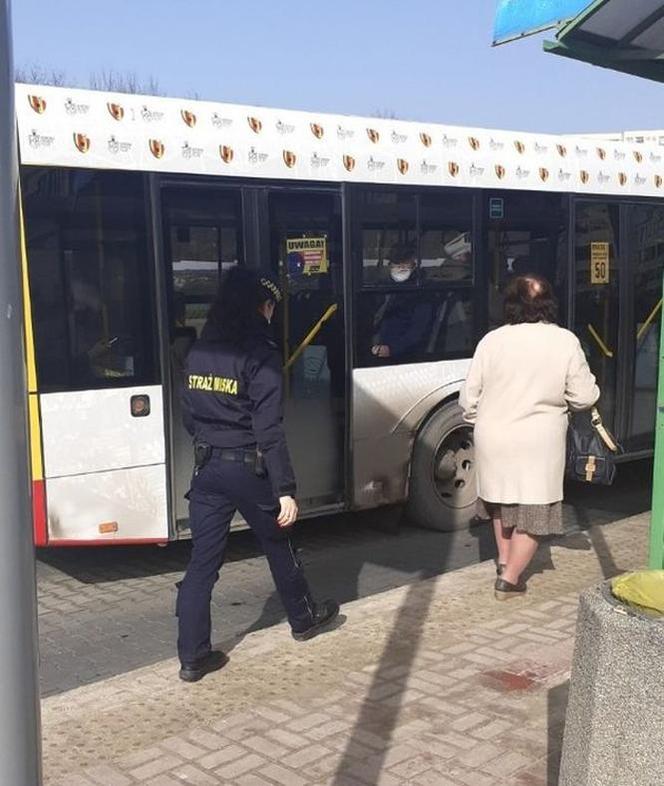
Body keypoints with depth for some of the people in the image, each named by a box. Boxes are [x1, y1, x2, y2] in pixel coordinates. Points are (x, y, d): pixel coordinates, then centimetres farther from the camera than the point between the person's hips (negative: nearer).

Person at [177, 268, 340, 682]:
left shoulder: (198, 352, 5)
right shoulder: (260, 355, -15)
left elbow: (190, 416, 13)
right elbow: (269, 429, -19)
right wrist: (286, 489, -17)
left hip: (208, 467, 5)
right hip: (249, 468, -5)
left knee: (203, 562, 7)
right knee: (280, 547, 17)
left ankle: (193, 656, 8)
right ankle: (304, 619, 38)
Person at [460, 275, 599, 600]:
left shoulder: (491, 340, -4)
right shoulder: (565, 341, -8)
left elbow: (469, 396, -1)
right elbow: (584, 397, -5)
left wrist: (476, 419, 18)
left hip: (493, 437, 3)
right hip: (540, 443, -3)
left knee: (502, 502, 24)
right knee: (533, 513, 8)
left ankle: (504, 561, 32)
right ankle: (510, 580, 8)